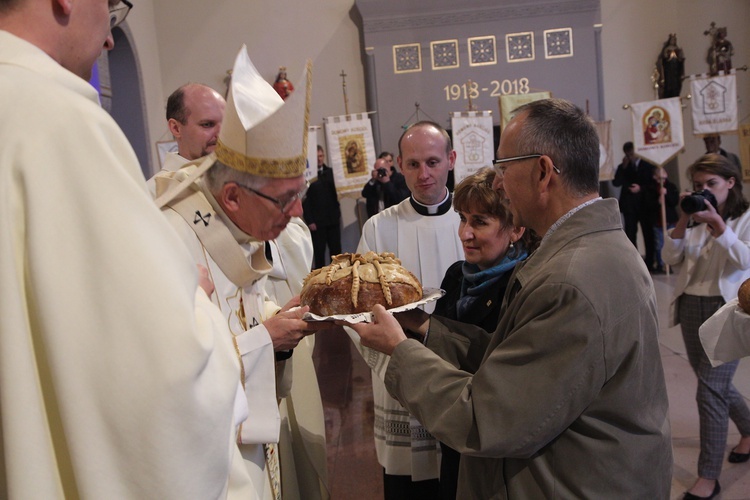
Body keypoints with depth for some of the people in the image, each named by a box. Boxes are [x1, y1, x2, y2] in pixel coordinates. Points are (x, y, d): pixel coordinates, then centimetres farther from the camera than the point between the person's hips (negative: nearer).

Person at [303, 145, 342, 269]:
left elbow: (336, 191, 10)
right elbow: (305, 200, -6)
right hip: (317, 221, -4)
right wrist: (309, 221, -10)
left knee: (336, 250, 6)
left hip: (333, 218, 4)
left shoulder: (330, 172, 11)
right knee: (319, 252, 2)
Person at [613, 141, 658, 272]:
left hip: (645, 204, -1)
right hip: (629, 206, 1)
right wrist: (623, 167, -11)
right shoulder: (623, 167, 8)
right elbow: (616, 183, -4)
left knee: (648, 234, 5)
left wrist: (641, 188, -14)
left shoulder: (648, 164, 2)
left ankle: (650, 263, 14)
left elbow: (654, 183, -1)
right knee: (630, 234, -3)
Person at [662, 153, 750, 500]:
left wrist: (718, 224, -25)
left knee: (710, 390, -9)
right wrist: (682, 222, -12)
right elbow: (670, 258, 0)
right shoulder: (696, 218, 9)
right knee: (715, 383, 18)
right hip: (691, 307, 6)